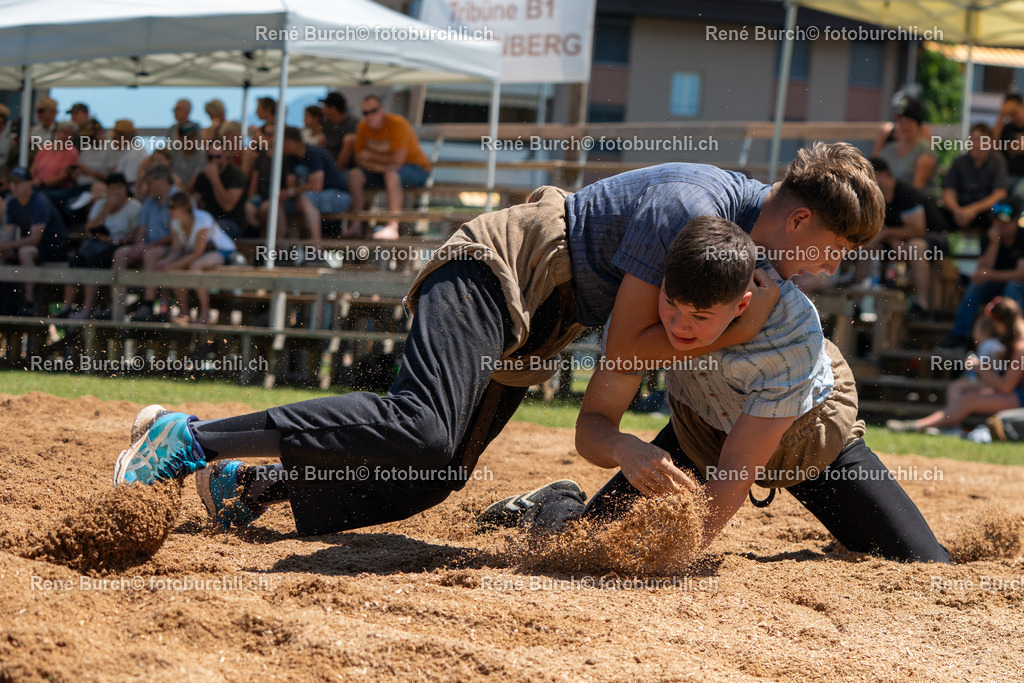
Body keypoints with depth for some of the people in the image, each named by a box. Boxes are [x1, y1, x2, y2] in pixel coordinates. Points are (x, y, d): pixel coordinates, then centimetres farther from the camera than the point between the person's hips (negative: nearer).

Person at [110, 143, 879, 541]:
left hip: (527, 333, 10)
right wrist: (734, 334, -22)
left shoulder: (752, 207, 6)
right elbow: (625, 343, -21)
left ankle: (255, 483, 13)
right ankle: (193, 438, -26)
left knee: (431, 476, 2)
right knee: (422, 431, -30)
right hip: (494, 272, -10)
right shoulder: (690, 209, -24)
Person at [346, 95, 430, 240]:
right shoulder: (363, 127, -1)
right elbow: (359, 159, 0)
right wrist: (377, 166, -21)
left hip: (416, 169, -6)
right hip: (381, 170, 6)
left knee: (391, 173, -38)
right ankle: (356, 225, -17)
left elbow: (398, 160, -24)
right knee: (354, 174, -15)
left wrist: (372, 156, -13)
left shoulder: (398, 124, -20)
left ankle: (392, 227, -43)